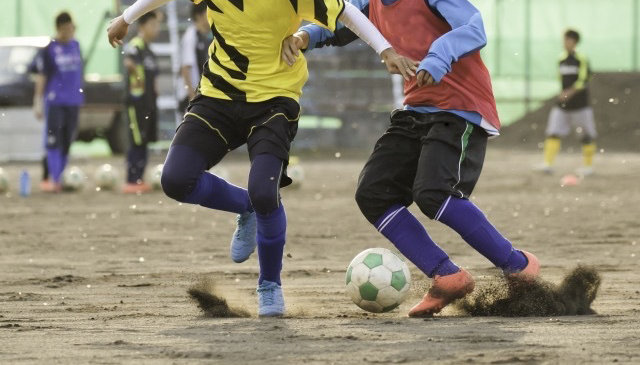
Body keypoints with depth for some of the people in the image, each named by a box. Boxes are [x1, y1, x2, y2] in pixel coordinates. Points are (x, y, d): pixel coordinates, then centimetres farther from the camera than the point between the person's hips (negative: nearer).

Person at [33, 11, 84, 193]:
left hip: (73, 102, 5)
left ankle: (57, 179, 14)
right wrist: (38, 102, -7)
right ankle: (52, 179, -12)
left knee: (66, 143, 7)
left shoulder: (75, 45, 10)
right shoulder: (48, 50, -6)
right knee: (53, 141, -10)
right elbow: (41, 77, -5)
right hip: (55, 101, -5)